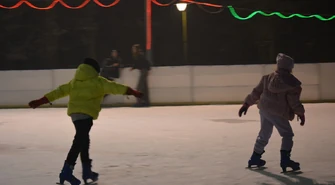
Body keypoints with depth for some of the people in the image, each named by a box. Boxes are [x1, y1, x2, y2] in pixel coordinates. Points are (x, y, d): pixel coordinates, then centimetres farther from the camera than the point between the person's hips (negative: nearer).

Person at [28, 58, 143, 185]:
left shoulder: (74, 81, 21)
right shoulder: (97, 81, 5)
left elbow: (60, 91, 19)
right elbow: (113, 87, -1)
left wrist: (41, 101, 20)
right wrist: (131, 92, -2)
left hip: (74, 112, 7)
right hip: (86, 113, -7)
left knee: (83, 141, 19)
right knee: (79, 141, -11)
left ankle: (87, 170, 28)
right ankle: (67, 171, -20)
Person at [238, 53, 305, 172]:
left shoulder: (268, 78, 7)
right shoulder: (292, 83, -8)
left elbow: (256, 92, 11)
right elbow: (294, 100, -10)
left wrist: (247, 104, 19)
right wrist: (300, 113, 1)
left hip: (264, 109, 6)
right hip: (278, 113, -6)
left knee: (264, 134, 22)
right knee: (287, 134, 4)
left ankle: (255, 158, 33)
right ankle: (285, 159, -10)